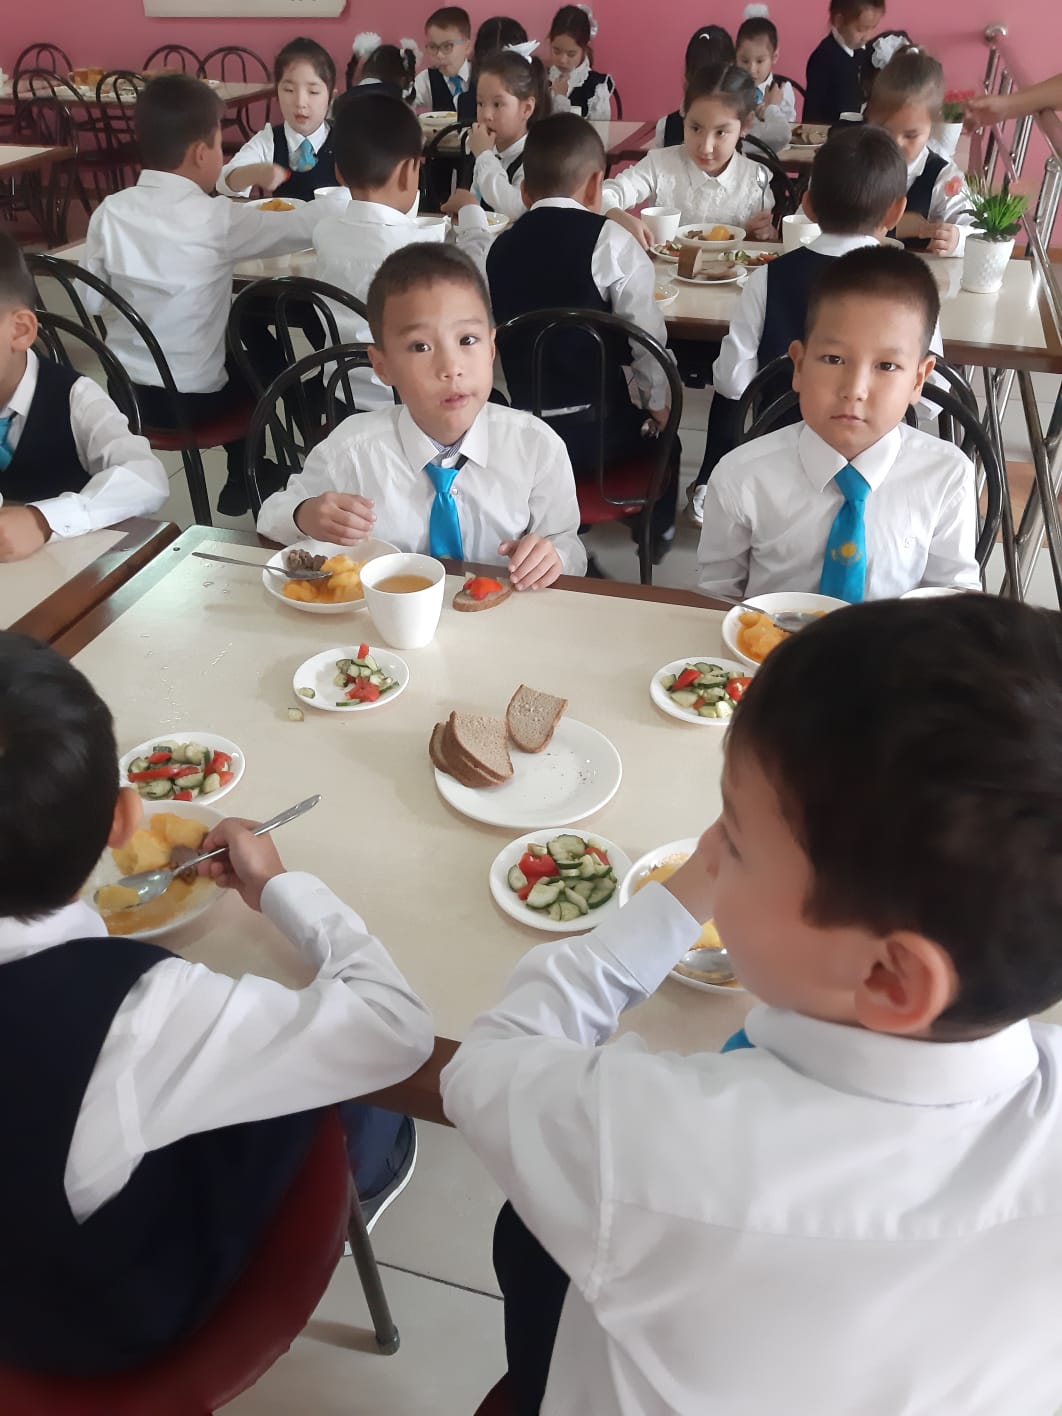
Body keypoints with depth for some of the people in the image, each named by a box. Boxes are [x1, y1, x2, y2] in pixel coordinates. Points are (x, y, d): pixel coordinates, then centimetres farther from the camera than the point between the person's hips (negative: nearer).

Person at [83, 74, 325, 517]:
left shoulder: (110, 211, -4)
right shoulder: (217, 220, -16)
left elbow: (91, 301, 0)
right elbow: (307, 225, -10)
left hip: (122, 393, 4)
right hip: (194, 401, -4)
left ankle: (243, 477, 41)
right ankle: (243, 483, 35)